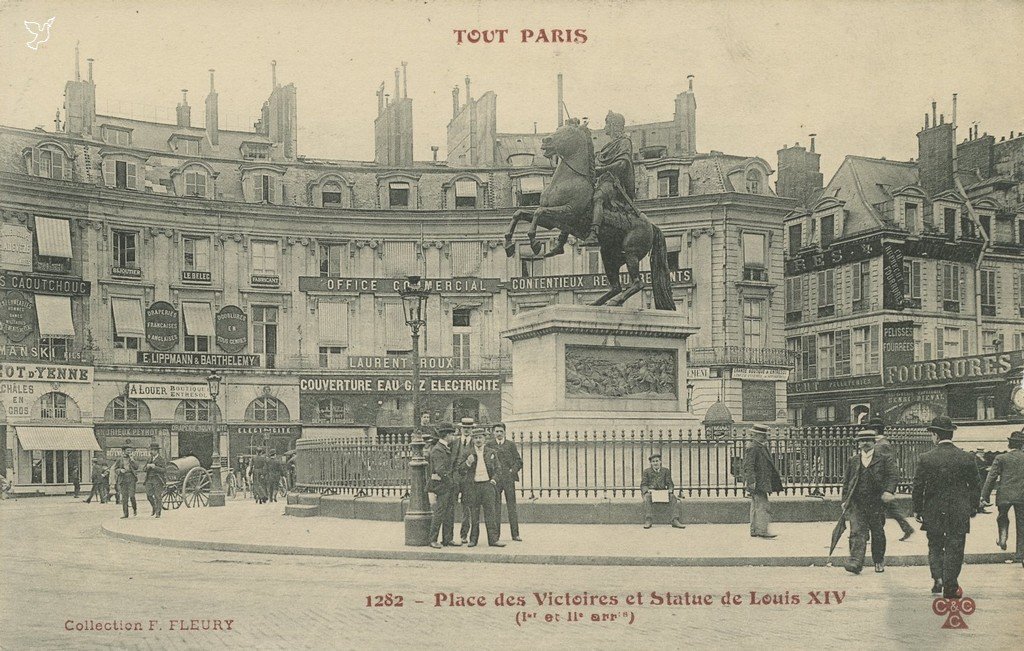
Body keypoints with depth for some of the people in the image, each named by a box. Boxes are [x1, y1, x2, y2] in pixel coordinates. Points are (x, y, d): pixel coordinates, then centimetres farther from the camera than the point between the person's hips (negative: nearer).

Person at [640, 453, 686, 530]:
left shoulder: (666, 471, 17)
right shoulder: (646, 471, 12)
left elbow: (670, 484, 11)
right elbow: (643, 485, 4)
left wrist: (670, 491, -12)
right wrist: (647, 491, -18)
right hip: (650, 491, -1)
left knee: (673, 498, -28)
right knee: (647, 498, -37)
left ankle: (675, 520, -37)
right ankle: (647, 521, -42)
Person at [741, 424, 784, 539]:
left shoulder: (762, 447, 17)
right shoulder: (752, 448, -15)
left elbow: (768, 464, 26)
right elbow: (748, 466, -20)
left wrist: (777, 477, 27)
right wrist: (752, 481, -24)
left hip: (761, 483, 10)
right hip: (757, 483, -10)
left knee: (756, 507, 11)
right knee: (762, 506, -11)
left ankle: (754, 531, 15)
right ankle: (762, 531, -10)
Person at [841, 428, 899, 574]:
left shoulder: (884, 459, 4)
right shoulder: (852, 461, 13)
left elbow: (893, 475, -6)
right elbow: (846, 481, 16)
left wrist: (888, 491, -22)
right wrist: (845, 500, 9)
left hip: (876, 502, -1)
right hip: (856, 503, 1)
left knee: (878, 533, 9)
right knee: (857, 532, -11)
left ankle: (879, 561, 27)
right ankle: (856, 562, -18)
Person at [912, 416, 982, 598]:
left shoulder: (925, 458, -9)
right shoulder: (967, 458, -6)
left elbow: (918, 486, -5)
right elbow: (975, 484, 2)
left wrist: (917, 509, 7)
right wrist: (974, 507, 15)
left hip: (933, 513, 0)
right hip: (959, 513, 0)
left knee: (935, 547, 18)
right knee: (954, 549, 8)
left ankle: (938, 578, 3)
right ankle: (950, 587, 10)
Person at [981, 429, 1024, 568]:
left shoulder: (1001, 458, -5)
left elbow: (991, 477, -6)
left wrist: (985, 495, -1)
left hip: (1005, 495, -1)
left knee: (1002, 517, 25)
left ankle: (1003, 537, 6)